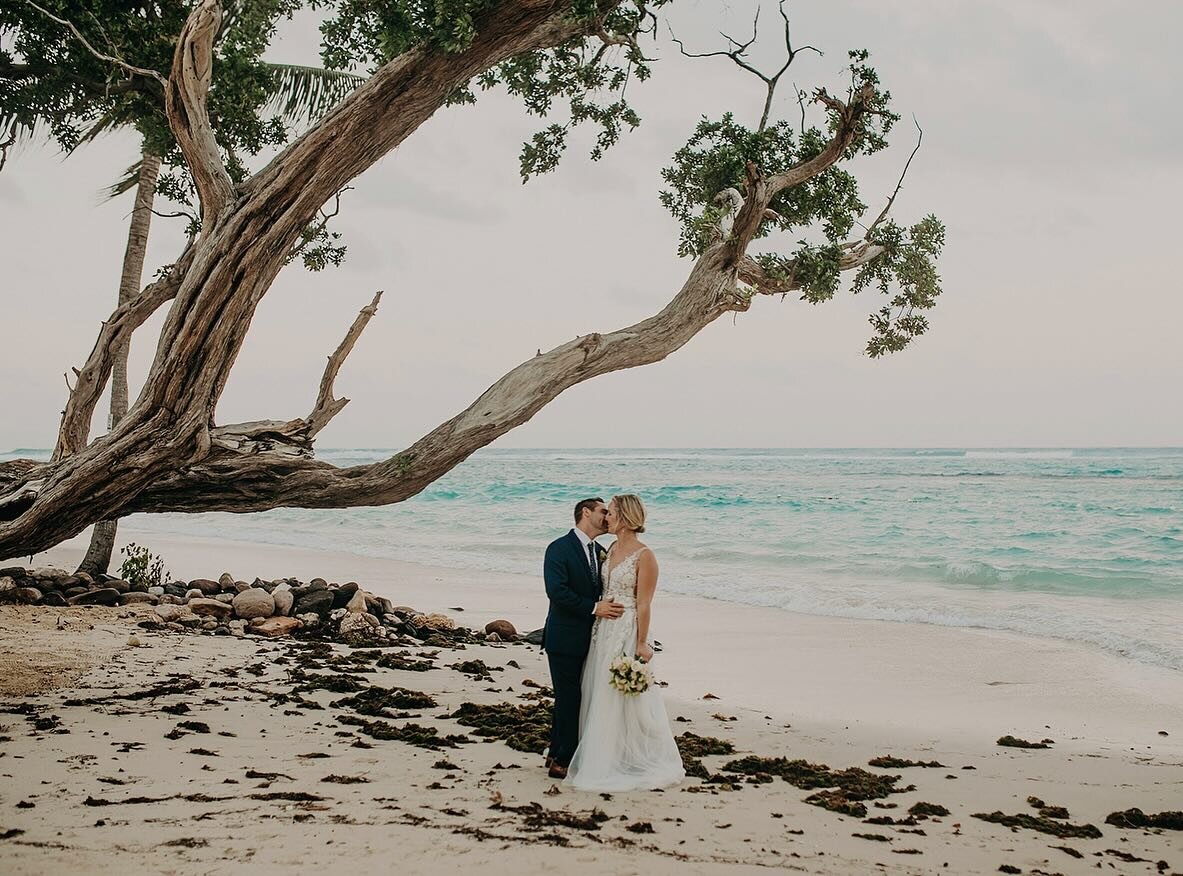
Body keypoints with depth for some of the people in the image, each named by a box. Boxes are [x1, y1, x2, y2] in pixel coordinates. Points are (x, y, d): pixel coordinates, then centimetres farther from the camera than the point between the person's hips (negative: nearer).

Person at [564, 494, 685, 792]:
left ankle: (640, 762, 13)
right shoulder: (612, 549, 10)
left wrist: (642, 643, -16)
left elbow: (643, 605, -15)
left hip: (627, 633, -8)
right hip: (603, 630, 8)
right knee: (599, 697, 13)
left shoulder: (644, 556, -13)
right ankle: (608, 759, 24)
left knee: (628, 699, 0)